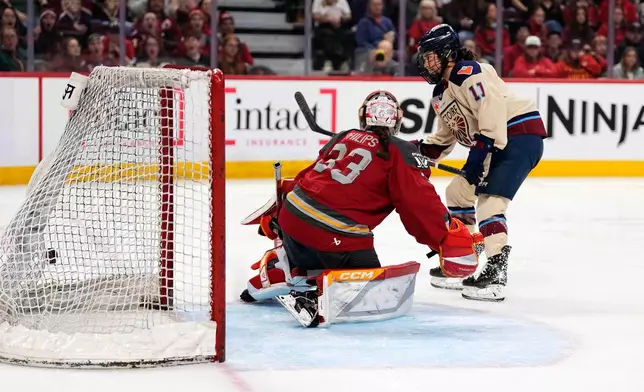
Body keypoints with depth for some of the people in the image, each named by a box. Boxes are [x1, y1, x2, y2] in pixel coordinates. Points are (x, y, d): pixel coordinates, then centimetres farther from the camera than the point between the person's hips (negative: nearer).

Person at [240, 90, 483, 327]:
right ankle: (314, 298, -15)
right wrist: (450, 239, -12)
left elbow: (307, 176, 25)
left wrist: (275, 218, 34)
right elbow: (420, 204, -12)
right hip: (335, 237, -8)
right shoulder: (401, 153, -1)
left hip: (292, 216, 8)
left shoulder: (343, 138, 17)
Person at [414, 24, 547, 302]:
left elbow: (492, 113, -26)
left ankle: (496, 273, -25)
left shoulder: (470, 74, -16)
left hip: (520, 134, -11)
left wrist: (478, 154, -29)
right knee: (458, 191, 15)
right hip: (494, 144, 11)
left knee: (490, 200, -21)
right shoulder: (441, 93, 16)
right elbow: (446, 136, 25)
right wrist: (420, 151, 10)